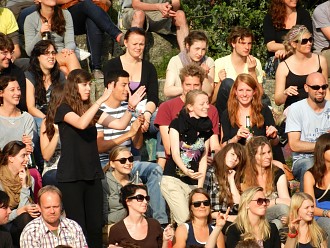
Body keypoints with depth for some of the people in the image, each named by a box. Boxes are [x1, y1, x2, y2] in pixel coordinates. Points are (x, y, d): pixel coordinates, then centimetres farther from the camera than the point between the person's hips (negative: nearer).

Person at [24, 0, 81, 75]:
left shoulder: (65, 14, 8)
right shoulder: (31, 19, 1)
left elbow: (70, 42, 0)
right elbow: (29, 51, -3)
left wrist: (67, 49, -24)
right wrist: (40, 34, -19)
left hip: (63, 55, 2)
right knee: (70, 57, -32)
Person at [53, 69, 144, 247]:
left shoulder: (91, 110, 12)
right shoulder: (64, 109, -5)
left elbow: (120, 124, 7)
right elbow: (81, 123, -25)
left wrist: (131, 107, -9)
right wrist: (101, 100, -26)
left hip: (92, 174, 6)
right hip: (71, 176, -6)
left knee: (95, 226, 4)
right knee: (78, 226, -5)